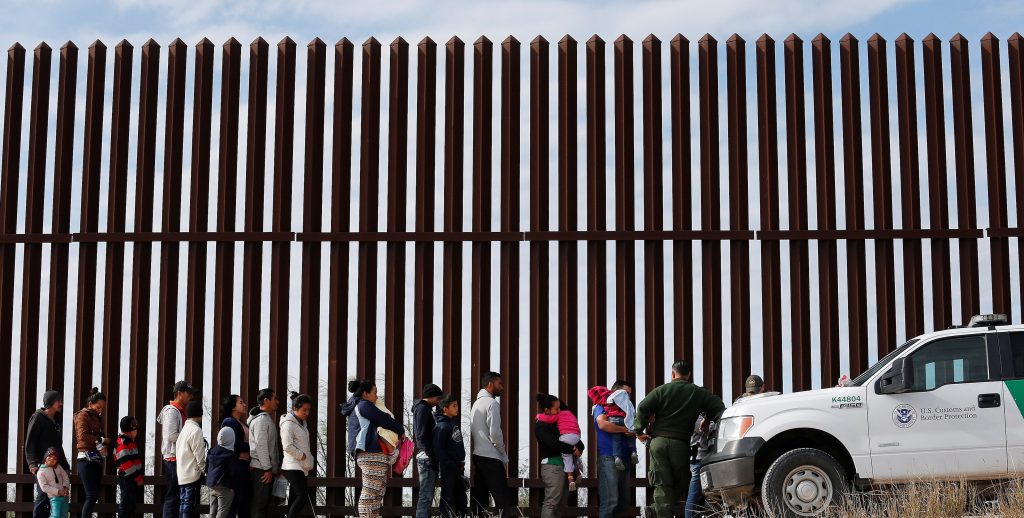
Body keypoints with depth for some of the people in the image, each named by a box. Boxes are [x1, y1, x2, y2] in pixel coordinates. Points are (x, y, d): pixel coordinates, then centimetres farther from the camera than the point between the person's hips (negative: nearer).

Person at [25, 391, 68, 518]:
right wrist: (32, 463, -19)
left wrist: (65, 465, 20)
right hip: (43, 464, -7)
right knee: (43, 496, -10)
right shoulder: (38, 418, -3)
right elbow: (29, 443, -8)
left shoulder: (56, 421, 20)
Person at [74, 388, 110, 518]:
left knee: (94, 495, 6)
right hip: (87, 459, -8)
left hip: (97, 459, 8)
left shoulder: (97, 418, 21)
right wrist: (102, 440, -10)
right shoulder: (83, 415, -3)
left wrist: (104, 447, -6)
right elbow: (83, 436, -17)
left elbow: (99, 436, 16)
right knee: (92, 495, -14)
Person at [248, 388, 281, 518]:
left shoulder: (268, 418, 20)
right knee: (259, 505, -10)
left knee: (264, 503, 10)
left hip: (267, 469, 10)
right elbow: (260, 445, -18)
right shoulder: (261, 419, -12)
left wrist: (276, 467, 18)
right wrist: (267, 468, -18)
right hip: (261, 470, -10)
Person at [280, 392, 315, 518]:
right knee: (303, 496, -19)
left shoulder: (302, 423, 18)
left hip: (301, 467, 9)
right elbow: (287, 446, -20)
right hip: (293, 466, -9)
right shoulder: (288, 423, -11)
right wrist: (302, 455, -13)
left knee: (294, 499, 7)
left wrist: (309, 459, 14)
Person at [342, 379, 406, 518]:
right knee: (370, 490, -13)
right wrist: (401, 430, 9)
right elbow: (385, 420, -8)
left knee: (379, 490, 9)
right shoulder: (364, 405, -6)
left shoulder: (354, 408, 25)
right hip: (372, 454, -10)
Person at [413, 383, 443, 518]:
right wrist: (432, 456, -20)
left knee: (427, 496, 11)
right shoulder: (423, 409, -9)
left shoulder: (425, 409, 21)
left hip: (427, 458, 10)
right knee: (426, 496, -12)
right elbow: (422, 436, -18)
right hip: (427, 458, -10)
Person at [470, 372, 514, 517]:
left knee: (478, 500, 7)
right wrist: (505, 457, -5)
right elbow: (494, 432, -16)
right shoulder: (492, 403, -9)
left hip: (476, 456, 8)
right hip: (490, 457, -8)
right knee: (504, 500, -9)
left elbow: (471, 431, 13)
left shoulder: (476, 403, 15)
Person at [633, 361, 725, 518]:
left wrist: (639, 430, 2)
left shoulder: (661, 390, 4)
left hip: (658, 442, 0)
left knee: (662, 485, 1)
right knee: (681, 483, 12)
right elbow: (719, 408, 3)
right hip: (681, 444, 0)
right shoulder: (699, 393, 8)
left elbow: (643, 408, -5)